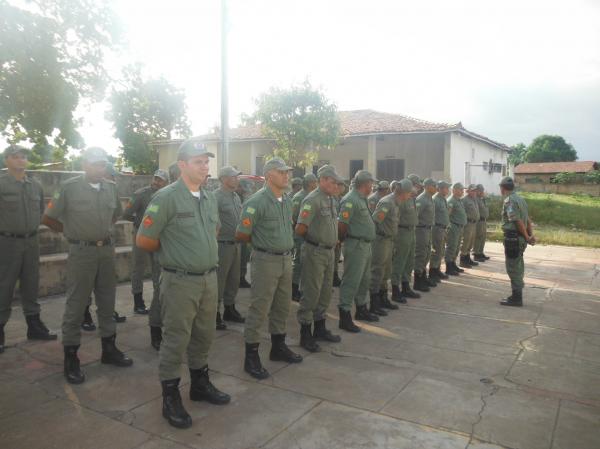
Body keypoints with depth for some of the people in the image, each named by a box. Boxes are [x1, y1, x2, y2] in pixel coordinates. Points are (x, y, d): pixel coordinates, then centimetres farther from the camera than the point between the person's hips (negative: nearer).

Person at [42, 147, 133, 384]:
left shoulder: (111, 187, 5)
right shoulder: (69, 187, -9)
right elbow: (48, 218, -2)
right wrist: (72, 231, 4)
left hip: (107, 249, 5)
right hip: (81, 251, -5)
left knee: (107, 302, 13)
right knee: (75, 305, 2)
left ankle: (109, 349, 26)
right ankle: (71, 358, 13)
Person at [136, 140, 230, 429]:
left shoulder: (209, 198, 9)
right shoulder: (166, 197, -13)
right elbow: (143, 240, -12)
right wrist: (171, 252, 2)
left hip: (209, 278, 7)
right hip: (180, 281, -7)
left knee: (204, 336, 18)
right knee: (175, 340, 4)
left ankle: (200, 385, 36)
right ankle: (170, 398, 19)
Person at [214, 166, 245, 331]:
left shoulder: (236, 196, 13)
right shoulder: (216, 197, -15)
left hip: (235, 244, 9)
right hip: (223, 245, -8)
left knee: (233, 280, 17)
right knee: (219, 281, 1)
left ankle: (229, 309, 31)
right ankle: (215, 314, 12)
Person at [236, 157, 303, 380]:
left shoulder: (287, 200, 9)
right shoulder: (257, 201, -16)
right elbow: (241, 234, -12)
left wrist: (286, 246, 11)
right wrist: (262, 243, 2)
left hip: (286, 259, 8)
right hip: (266, 260, -8)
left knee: (282, 306, 17)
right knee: (259, 309, -1)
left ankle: (278, 347, 33)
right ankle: (251, 357, 11)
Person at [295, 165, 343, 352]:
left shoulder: (330, 199, 12)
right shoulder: (312, 200, -16)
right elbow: (300, 229, -19)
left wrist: (333, 241, 9)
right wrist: (314, 239, -2)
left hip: (329, 252, 9)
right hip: (315, 252, -9)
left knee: (325, 293, 16)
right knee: (311, 293, -1)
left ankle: (320, 329, 30)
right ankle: (305, 335, 10)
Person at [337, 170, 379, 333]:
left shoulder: (362, 199, 15)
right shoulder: (350, 200, -16)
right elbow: (341, 224, -19)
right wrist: (343, 239, -6)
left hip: (365, 245, 10)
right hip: (355, 246, -10)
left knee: (365, 280, 19)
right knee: (351, 281, -5)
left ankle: (362, 310, 34)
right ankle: (345, 316, 1)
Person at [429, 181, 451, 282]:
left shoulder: (444, 199, 14)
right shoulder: (435, 199, -16)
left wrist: (446, 227, 18)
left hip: (443, 228, 10)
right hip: (437, 228, -10)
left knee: (441, 251, 16)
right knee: (436, 251, -5)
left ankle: (437, 270, 28)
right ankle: (432, 273, 4)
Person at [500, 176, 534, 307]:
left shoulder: (509, 201, -15)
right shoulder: (520, 199, 15)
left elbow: (518, 221, -21)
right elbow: (528, 220, 12)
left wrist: (527, 237, -12)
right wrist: (531, 234, 5)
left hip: (512, 237, -9)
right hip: (521, 238, 10)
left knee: (513, 268, -3)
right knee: (518, 267, 16)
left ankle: (516, 298, 2)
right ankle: (517, 295, 24)